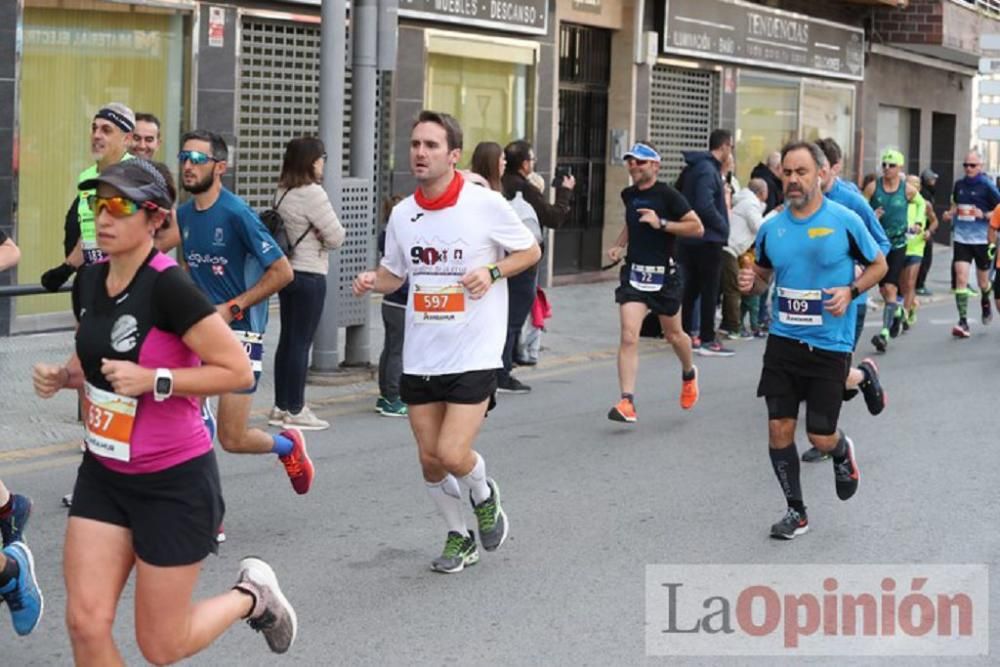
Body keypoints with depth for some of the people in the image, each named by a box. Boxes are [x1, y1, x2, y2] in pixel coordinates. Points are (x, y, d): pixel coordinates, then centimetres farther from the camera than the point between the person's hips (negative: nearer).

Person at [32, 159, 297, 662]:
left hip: (174, 481, -6)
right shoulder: (88, 282, 1)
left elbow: (238, 371, -20)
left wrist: (155, 380, -27)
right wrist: (60, 376, -1)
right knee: (86, 623, -2)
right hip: (103, 474, 7)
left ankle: (252, 594, 32)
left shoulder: (168, 287, -21)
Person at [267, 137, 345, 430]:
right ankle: (295, 410, 2)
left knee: (287, 340, 13)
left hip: (286, 272, 8)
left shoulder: (282, 192, 9)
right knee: (301, 343, -3)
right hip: (309, 275, -8)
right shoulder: (312, 193, -16)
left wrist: (314, 233, 0)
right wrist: (323, 234, 6)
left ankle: (281, 407, 19)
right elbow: (336, 236, -14)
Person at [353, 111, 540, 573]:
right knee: (430, 460, 8)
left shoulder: (486, 204, -10)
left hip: (474, 356, -5)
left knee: (452, 456, -13)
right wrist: (372, 281, -7)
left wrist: (492, 272, -16)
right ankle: (458, 536, 32)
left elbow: (531, 251, 2)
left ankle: (484, 496, 21)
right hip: (419, 357, 5)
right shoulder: (402, 214, 3)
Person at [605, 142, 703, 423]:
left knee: (673, 334, 16)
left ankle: (689, 374, 48)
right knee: (629, 337, -12)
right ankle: (627, 402, -14)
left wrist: (662, 223, -21)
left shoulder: (667, 195, -11)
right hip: (634, 273, 3)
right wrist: (619, 245, 11)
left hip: (664, 274, -3)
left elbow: (697, 227, -13)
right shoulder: (628, 195, 6)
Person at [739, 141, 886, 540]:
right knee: (779, 428, -1)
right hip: (783, 341, 3)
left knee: (820, 437, -1)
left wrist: (851, 291, -13)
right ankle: (795, 512, 16)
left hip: (830, 345, -3)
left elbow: (878, 265, 4)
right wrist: (751, 282, -5)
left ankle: (842, 454, 37)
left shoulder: (845, 222, -8)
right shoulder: (771, 228, 3)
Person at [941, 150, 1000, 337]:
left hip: (982, 239, -2)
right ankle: (963, 322, -12)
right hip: (961, 238, 2)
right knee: (960, 278, -12)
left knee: (983, 282, 13)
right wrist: (950, 214, 5)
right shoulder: (959, 185, 7)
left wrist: (984, 215, -20)